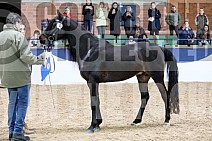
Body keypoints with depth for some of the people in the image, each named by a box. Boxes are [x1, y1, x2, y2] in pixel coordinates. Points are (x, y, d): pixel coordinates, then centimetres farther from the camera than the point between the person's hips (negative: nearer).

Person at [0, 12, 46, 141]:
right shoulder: (17, 35, -14)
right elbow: (26, 56, -18)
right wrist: (40, 60, -5)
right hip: (20, 75, -7)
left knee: (12, 102, 17)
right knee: (23, 102, 1)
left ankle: (12, 130, 21)